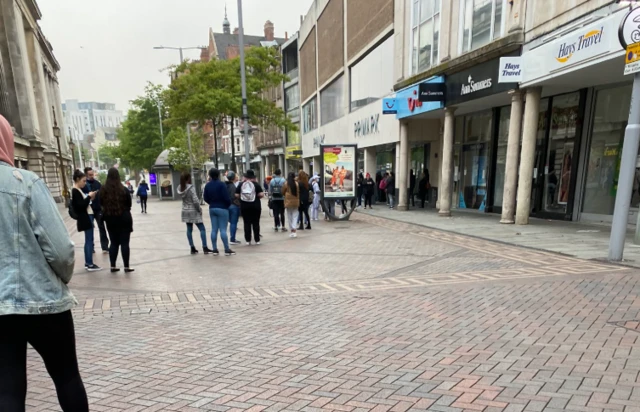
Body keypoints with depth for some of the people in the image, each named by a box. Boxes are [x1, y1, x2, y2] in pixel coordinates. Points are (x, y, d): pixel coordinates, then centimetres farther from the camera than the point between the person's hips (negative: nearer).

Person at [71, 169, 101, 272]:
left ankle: (87, 263, 19)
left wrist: (89, 198, 3)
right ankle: (90, 264, -3)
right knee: (89, 240, -7)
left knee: (88, 240, 13)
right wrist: (89, 197, -14)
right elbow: (81, 205, -20)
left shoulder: (78, 190, 16)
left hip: (87, 217, 10)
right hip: (85, 218, -10)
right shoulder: (75, 191, -13)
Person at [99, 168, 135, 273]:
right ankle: (126, 267, 4)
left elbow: (102, 204, 6)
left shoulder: (103, 190, -3)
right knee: (125, 243, 2)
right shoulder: (123, 189, -11)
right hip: (124, 219, -3)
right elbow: (129, 204, -1)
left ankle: (113, 266, 17)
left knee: (114, 243, 13)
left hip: (110, 220, 3)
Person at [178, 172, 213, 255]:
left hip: (185, 211, 7)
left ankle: (192, 248, 15)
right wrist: (199, 209, -9)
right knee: (202, 229, 1)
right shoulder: (191, 187, -18)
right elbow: (195, 200, -21)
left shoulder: (180, 188, 4)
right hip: (193, 211, -7)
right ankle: (205, 248, -1)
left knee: (189, 230, 10)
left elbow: (184, 198, 6)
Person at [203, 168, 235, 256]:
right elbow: (226, 197, -16)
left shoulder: (207, 185, 6)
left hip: (212, 209, 6)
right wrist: (229, 204, 2)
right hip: (222, 208, -6)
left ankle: (215, 249, 11)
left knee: (214, 229, 8)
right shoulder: (221, 184, -13)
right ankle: (227, 250, -1)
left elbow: (205, 198, 7)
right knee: (223, 230, -5)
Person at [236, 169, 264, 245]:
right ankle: (257, 240, 9)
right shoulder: (256, 184, -3)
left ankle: (248, 240, 8)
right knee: (256, 223, 6)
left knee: (247, 223, 7)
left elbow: (236, 195, -1)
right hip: (255, 206, -1)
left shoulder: (240, 185, 3)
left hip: (244, 207, 2)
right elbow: (261, 195, -10)